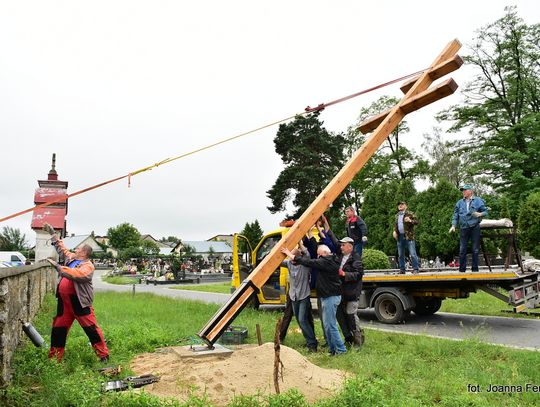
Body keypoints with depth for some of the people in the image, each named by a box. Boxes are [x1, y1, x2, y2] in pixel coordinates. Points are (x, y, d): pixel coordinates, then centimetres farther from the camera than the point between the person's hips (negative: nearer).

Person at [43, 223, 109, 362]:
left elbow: (76, 274, -32)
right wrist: (52, 233, 26)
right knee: (58, 329, 15)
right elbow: (61, 247, 25)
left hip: (79, 303, -8)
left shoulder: (88, 266, -14)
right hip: (64, 302, 8)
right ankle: (54, 357, 29)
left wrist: (57, 266, -27)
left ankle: (103, 354, 3)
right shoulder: (71, 258, 11)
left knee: (91, 328, -5)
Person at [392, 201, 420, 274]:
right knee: (400, 255, 9)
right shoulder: (397, 215, 17)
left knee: (412, 254, -7)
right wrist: (394, 231, 10)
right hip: (399, 236, 6)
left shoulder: (410, 213, 0)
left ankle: (415, 269, -2)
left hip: (409, 236, -6)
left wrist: (410, 221, -26)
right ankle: (402, 269, 17)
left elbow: (417, 221, -7)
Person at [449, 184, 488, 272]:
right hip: (463, 228, 2)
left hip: (475, 227, -2)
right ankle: (462, 269, 7)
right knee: (462, 249, 1)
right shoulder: (460, 203, 12)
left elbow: (485, 211, 6)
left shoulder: (478, 200, 5)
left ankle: (475, 268, 11)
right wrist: (453, 225, -1)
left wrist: (480, 214, -15)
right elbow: (455, 215, 10)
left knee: (475, 249, 3)